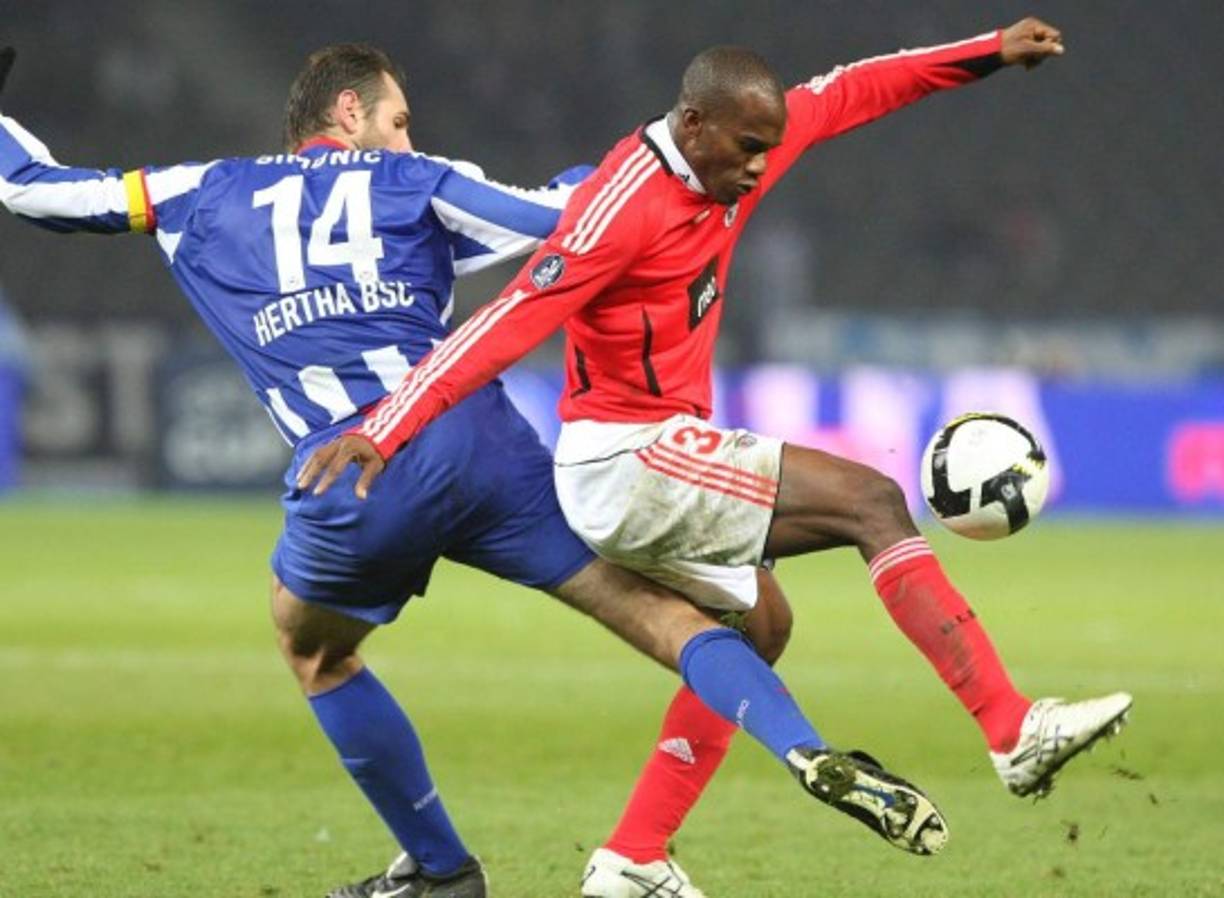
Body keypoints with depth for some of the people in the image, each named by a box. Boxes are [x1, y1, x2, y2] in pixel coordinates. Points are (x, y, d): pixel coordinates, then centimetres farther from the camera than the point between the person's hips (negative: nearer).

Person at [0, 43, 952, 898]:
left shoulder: (197, 196, 22)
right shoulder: (413, 182, 19)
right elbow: (552, 217, 8)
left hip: (349, 477, 0)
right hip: (478, 441, 0)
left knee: (314, 650, 30)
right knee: (655, 607, 4)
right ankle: (811, 755, -18)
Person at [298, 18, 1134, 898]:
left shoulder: (730, 154, 4)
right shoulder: (623, 207, -22)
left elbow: (848, 93, 15)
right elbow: (508, 324, -27)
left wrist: (991, 51, 13)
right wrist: (383, 431, -32)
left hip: (657, 462, 10)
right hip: (625, 462, -10)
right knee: (872, 502, -14)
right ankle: (1015, 733, -18)